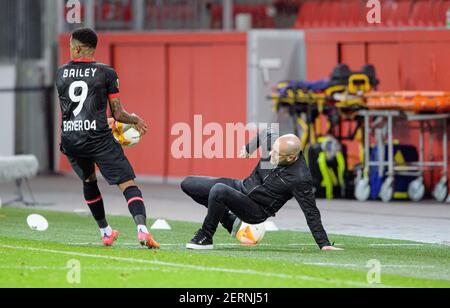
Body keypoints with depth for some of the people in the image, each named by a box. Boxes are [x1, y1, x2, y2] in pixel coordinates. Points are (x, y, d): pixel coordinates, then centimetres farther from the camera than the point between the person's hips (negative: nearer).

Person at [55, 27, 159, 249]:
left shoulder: (61, 73, 11)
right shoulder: (106, 73, -1)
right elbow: (117, 114, 0)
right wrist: (136, 120, 19)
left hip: (70, 139, 4)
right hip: (98, 138, -4)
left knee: (89, 181, 30)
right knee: (128, 184, -6)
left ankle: (105, 232, 34)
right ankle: (142, 228, -29)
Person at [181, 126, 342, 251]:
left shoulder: (300, 179, -27)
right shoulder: (272, 138, -12)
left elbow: (311, 212, -20)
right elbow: (266, 133, 14)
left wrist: (324, 244, -19)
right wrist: (248, 148, 24)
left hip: (257, 210, -8)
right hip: (241, 186, 8)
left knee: (219, 190, -36)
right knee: (188, 184, 4)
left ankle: (205, 238, -15)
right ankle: (229, 220, 16)